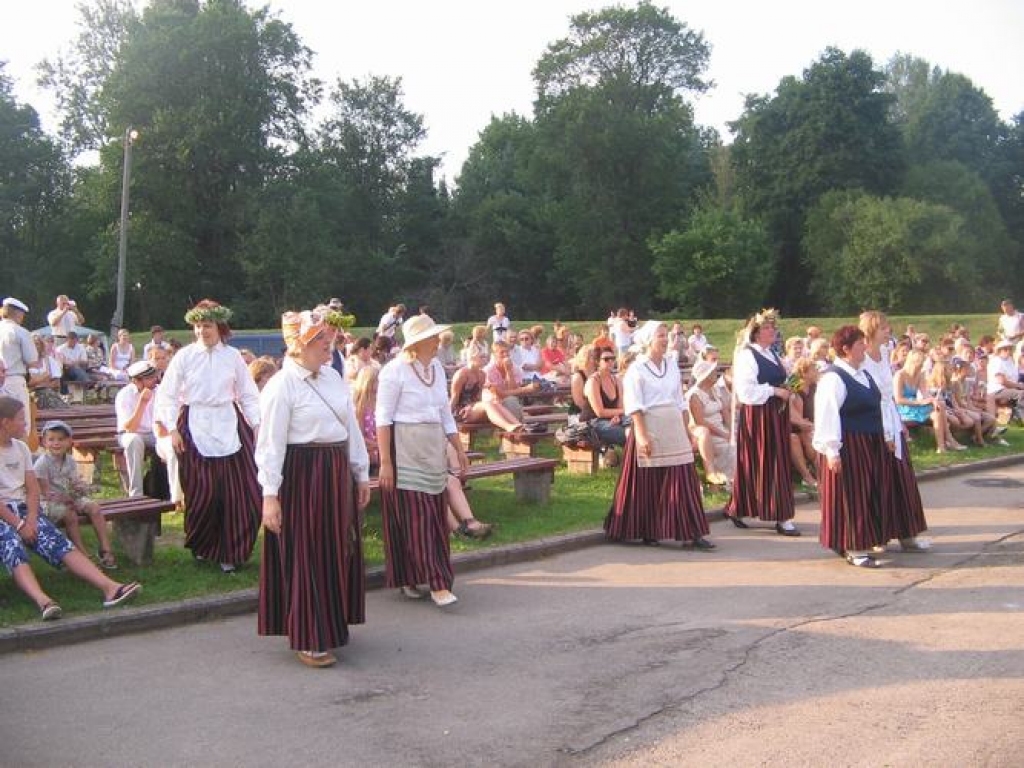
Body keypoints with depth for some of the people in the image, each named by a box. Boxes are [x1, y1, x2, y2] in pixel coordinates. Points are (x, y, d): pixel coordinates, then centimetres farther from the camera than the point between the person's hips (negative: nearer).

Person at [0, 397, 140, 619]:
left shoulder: (21, 448, 18)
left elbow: (32, 488, 11)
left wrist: (31, 519, -6)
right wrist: (18, 524, -17)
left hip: (23, 509, 5)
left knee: (58, 541, -18)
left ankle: (110, 587, -36)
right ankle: (43, 601, -58)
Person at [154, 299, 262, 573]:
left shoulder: (233, 356, 6)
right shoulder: (184, 356, 1)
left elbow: (248, 395, 10)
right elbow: (167, 395, 3)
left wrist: (258, 425, 1)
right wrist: (172, 429, -4)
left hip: (229, 425, 2)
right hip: (195, 427, -2)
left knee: (240, 491, -2)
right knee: (201, 492, 1)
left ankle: (229, 552, 11)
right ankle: (200, 546, 25)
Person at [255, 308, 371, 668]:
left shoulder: (334, 377, 8)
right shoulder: (281, 385, -13)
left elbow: (352, 427, 14)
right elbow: (270, 443, -15)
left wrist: (361, 474, 14)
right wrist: (270, 494, -19)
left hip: (336, 475, 7)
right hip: (301, 476, -7)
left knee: (338, 552, 16)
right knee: (305, 556, 1)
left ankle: (332, 624, 33)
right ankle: (308, 639, 13)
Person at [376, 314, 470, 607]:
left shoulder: (437, 368, 11)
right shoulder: (394, 371, -10)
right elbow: (383, 419, -11)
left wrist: (459, 449, 17)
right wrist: (385, 462, -15)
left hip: (433, 451, 7)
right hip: (405, 453, -7)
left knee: (433, 516, 7)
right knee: (415, 517, -7)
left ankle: (412, 579, 18)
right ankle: (437, 583, -7)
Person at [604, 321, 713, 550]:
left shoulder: (672, 367, 14)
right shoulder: (636, 369, -3)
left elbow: (681, 403, 17)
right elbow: (635, 406, -11)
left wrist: (686, 432, 13)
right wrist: (641, 435, -19)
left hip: (674, 432, 5)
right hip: (650, 431, -5)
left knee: (684, 483, 0)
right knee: (648, 485, 1)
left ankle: (693, 533, -1)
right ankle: (647, 532, 15)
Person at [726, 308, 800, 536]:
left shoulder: (772, 355, 16)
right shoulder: (747, 355, -12)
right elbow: (746, 391, -20)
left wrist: (785, 392, 9)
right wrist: (774, 391, -18)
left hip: (776, 414, 10)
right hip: (757, 415, -10)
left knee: (780, 463, 11)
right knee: (766, 465, -5)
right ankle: (781, 518, -2)